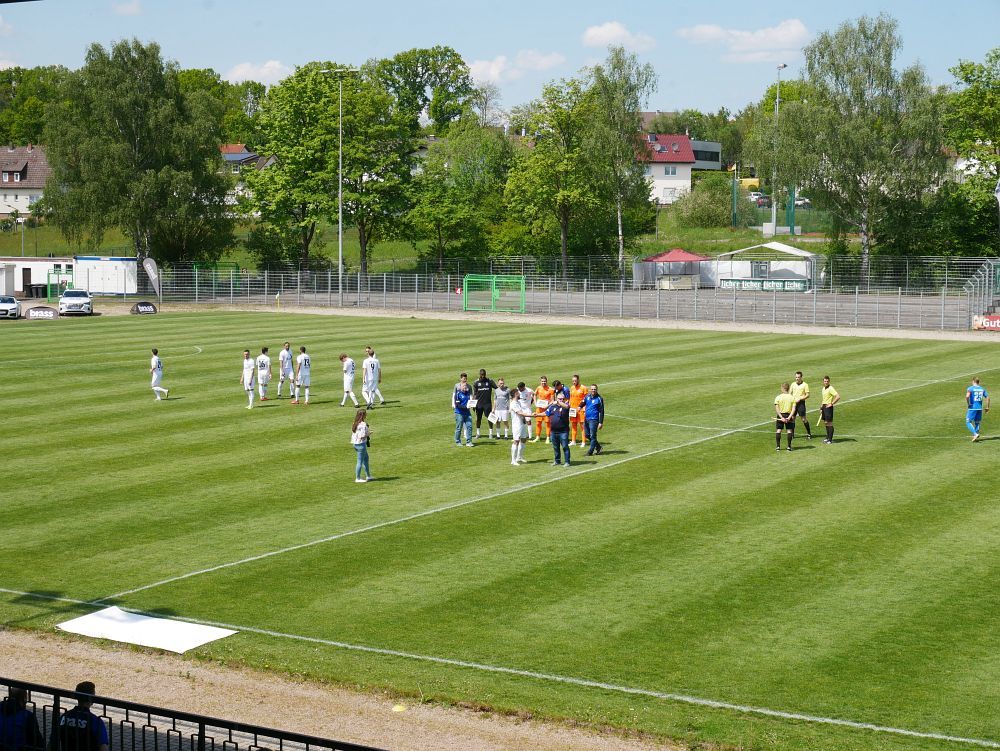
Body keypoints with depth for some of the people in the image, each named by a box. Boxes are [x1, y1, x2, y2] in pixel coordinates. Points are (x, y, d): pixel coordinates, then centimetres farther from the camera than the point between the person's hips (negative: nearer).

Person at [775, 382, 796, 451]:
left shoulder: (778, 397, -5)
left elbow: (777, 409, -11)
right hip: (788, 415, 1)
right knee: (789, 431, 6)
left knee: (778, 430, 7)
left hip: (780, 415, -1)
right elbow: (793, 409, -9)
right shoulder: (792, 398, -1)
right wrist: (789, 417, -14)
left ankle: (778, 446, 5)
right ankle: (789, 446, 6)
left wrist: (781, 417, -12)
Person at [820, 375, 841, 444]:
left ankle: (830, 439, -4)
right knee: (825, 422, 13)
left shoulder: (830, 388, -14)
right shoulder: (823, 388, 13)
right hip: (824, 407, 9)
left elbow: (838, 397, -22)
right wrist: (821, 406, 22)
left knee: (829, 423, -7)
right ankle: (828, 437, 24)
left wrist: (831, 404, -19)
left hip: (828, 407, -9)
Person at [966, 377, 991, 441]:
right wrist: (987, 407, 13)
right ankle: (975, 437, 15)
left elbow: (967, 396, -23)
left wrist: (968, 404, -9)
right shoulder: (982, 389, 9)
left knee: (968, 422, 1)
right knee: (977, 423, 16)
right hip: (980, 408, 5)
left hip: (972, 408, -5)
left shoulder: (970, 388, -6)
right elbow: (987, 397, 6)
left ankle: (975, 434, -18)